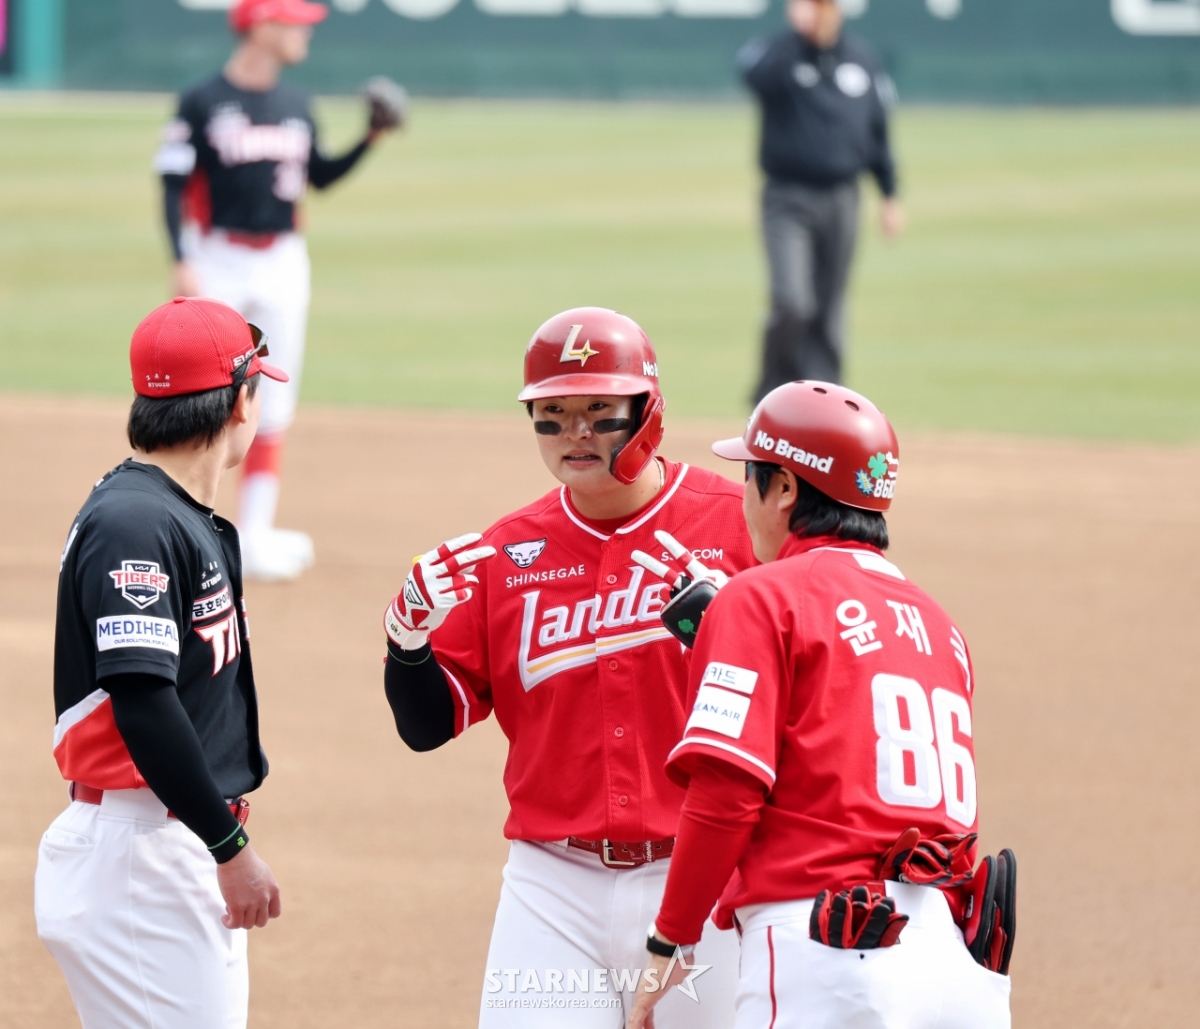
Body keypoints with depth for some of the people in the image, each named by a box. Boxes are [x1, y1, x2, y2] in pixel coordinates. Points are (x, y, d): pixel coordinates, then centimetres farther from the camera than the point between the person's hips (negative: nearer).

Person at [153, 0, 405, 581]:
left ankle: (254, 533, 11)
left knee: (274, 403, 5)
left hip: (283, 264, 6)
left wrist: (371, 139, 5)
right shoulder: (202, 103, -8)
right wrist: (182, 263, -18)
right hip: (218, 264, -6)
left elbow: (320, 178, 19)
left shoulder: (295, 106, 10)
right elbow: (174, 185, -9)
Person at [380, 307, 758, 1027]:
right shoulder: (505, 556, 7)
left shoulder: (738, 524, -2)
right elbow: (427, 724, 7)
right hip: (554, 887, 2)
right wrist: (411, 636, -12)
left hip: (701, 883, -2)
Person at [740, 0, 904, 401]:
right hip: (788, 201, -4)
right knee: (792, 303, -19)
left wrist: (890, 194, 12)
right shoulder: (778, 54, -5)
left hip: (841, 202, 4)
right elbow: (758, 75, -30)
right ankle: (772, 395, 1)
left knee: (828, 317, 7)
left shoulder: (861, 59, 9)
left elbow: (878, 128, 15)